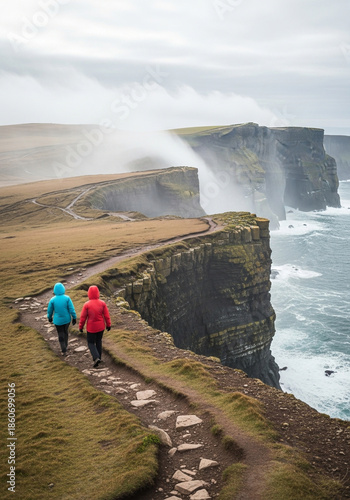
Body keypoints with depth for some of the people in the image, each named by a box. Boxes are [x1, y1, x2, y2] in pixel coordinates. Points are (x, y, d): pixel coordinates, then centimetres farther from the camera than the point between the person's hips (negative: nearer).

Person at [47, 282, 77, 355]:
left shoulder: (53, 300, -15)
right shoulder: (67, 298, -17)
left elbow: (50, 310, -3)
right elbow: (71, 309, -15)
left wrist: (49, 318, 16)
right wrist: (74, 318, -3)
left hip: (58, 320, -1)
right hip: (67, 319, 1)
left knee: (61, 335, 13)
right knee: (65, 331, 27)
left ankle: (64, 350, 13)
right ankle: (65, 345, 43)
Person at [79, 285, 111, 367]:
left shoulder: (87, 304, -18)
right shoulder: (102, 303, -12)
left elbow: (83, 317, -10)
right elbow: (106, 315, -6)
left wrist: (80, 327, 3)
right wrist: (108, 325, 8)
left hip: (91, 328, -3)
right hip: (101, 327, 3)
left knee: (91, 343, 12)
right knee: (98, 341, 23)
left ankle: (96, 358, -7)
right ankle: (99, 357, 31)